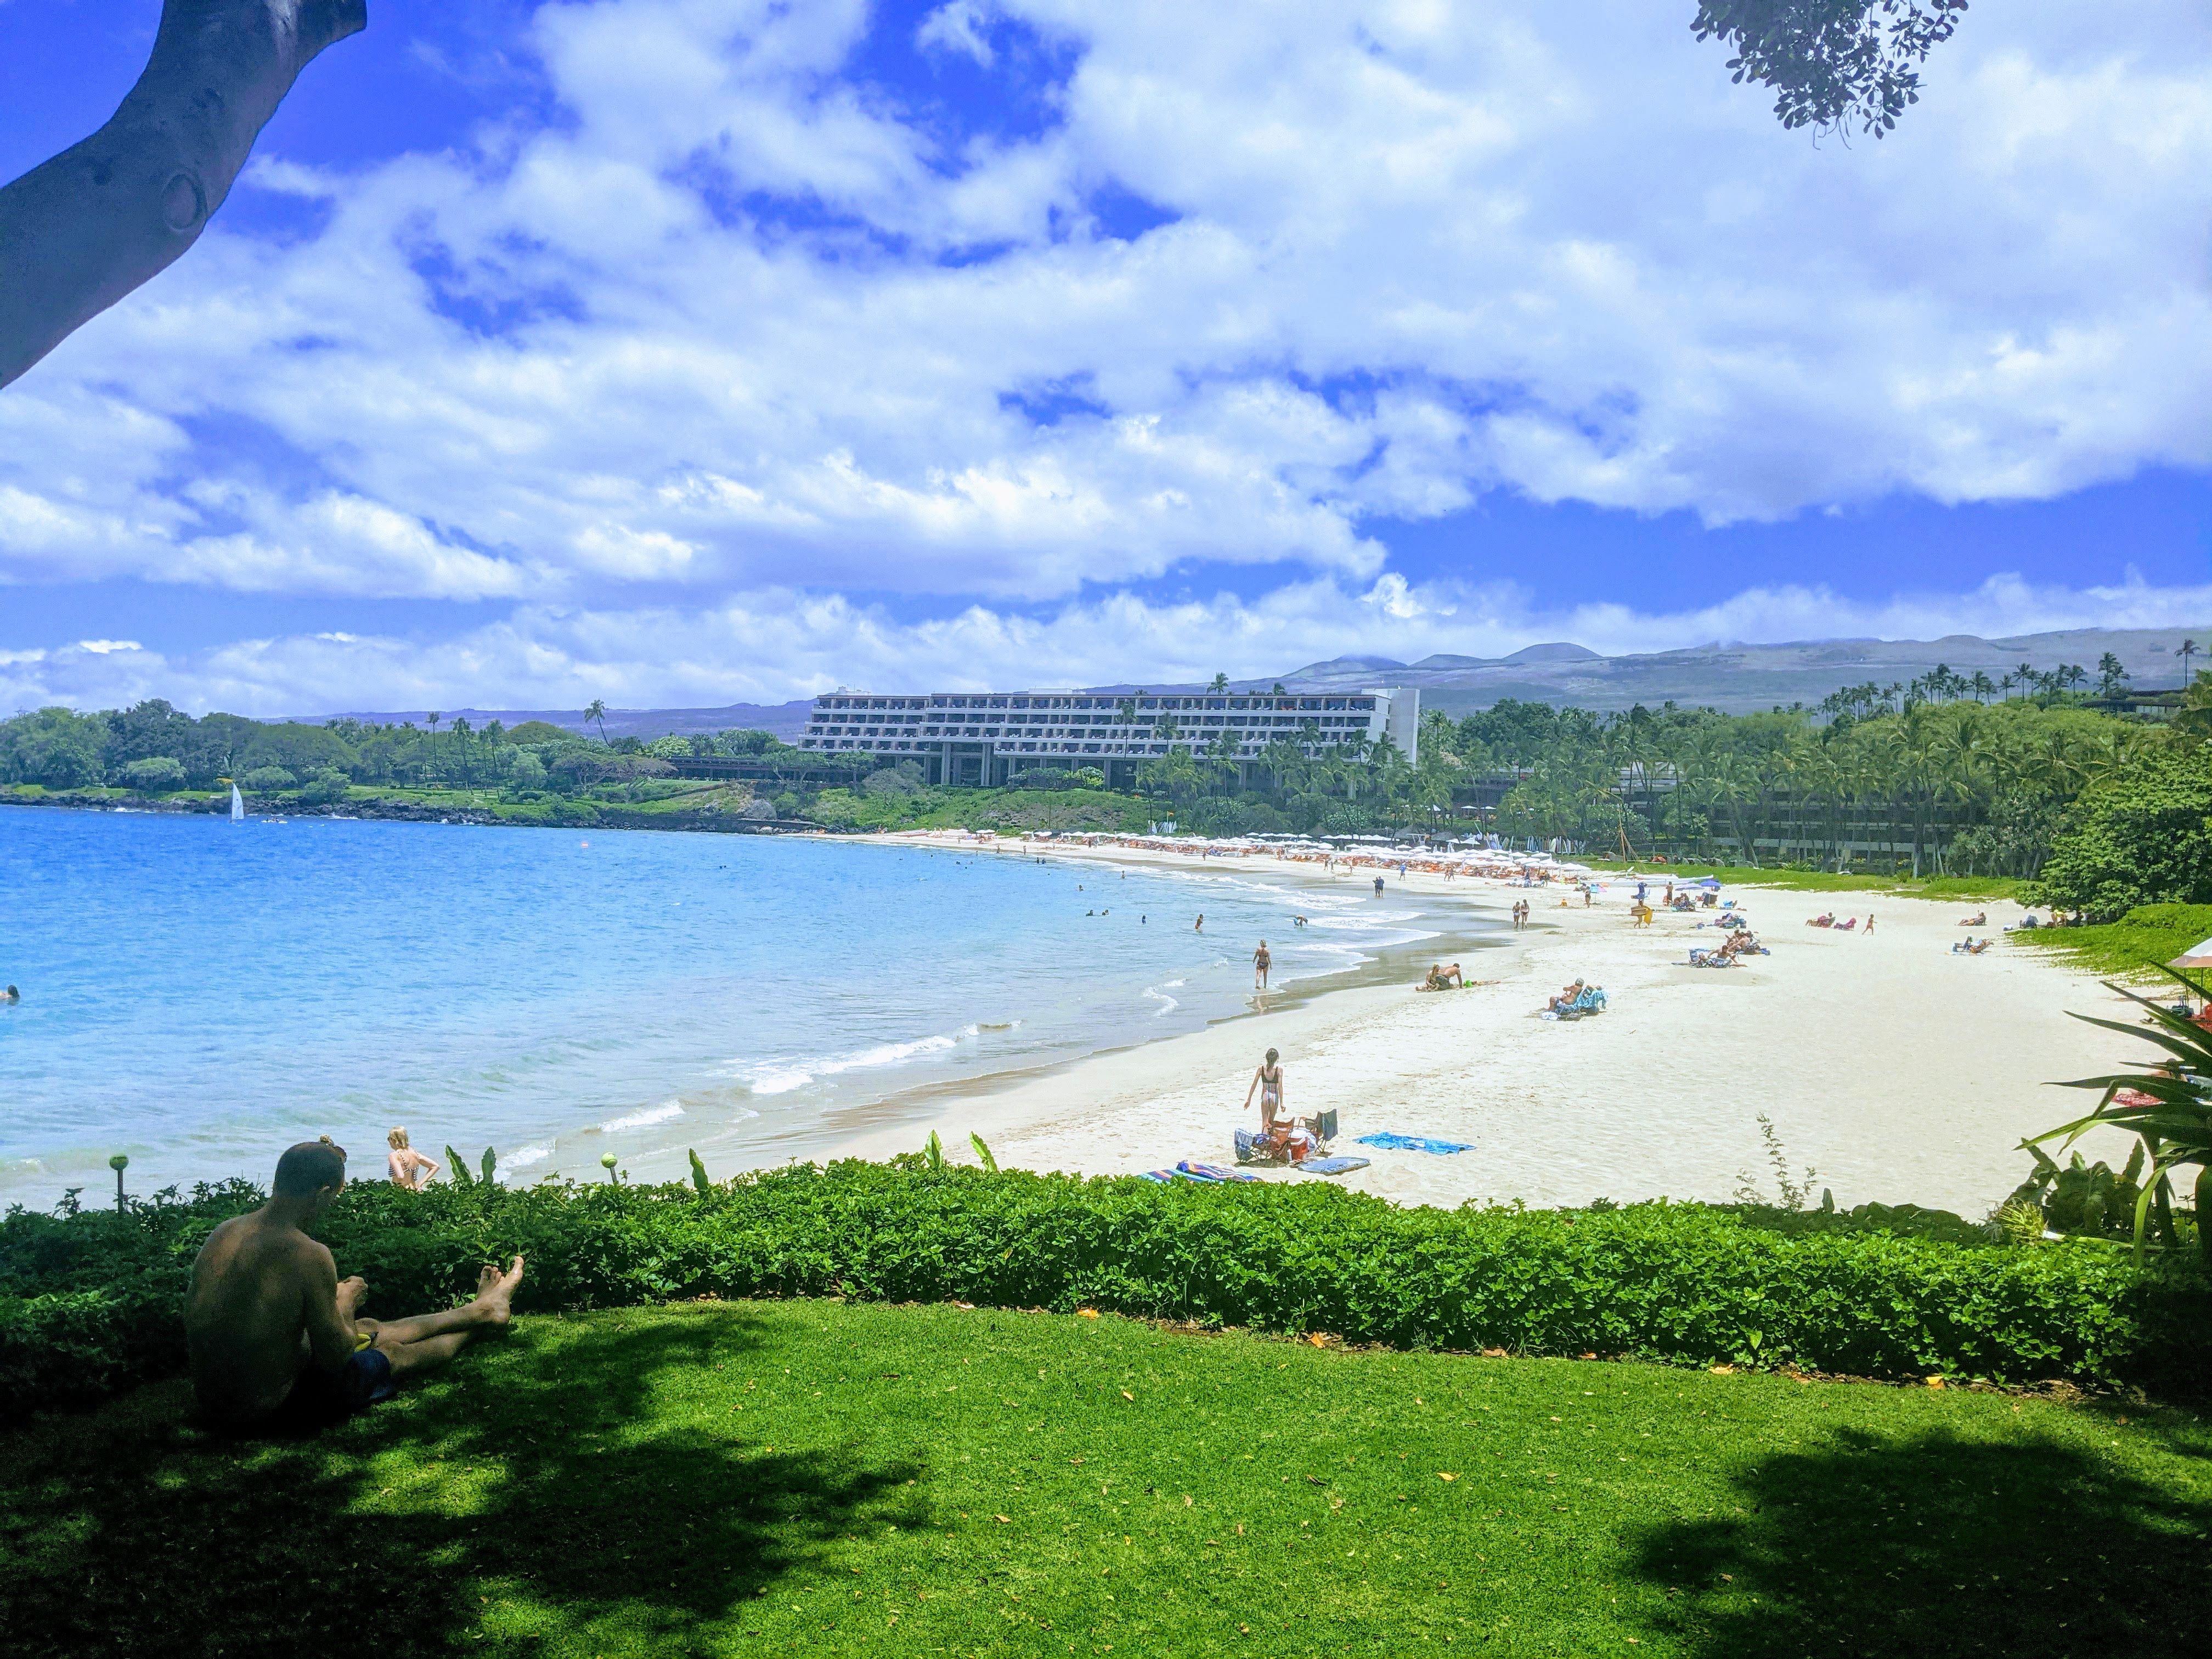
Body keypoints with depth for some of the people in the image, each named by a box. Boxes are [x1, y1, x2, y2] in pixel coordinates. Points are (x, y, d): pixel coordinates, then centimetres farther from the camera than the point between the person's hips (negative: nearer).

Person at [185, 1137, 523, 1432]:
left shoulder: (225, 1231, -4)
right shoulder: (308, 1256, -28)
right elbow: (336, 1359, -19)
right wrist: (345, 1303, -1)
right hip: (269, 1410, -7)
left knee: (370, 1328, 25)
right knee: (395, 1353, 19)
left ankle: (477, 1310, 46)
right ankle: (482, 1316, 45)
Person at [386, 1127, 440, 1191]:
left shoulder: (393, 1156, -8)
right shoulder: (414, 1152, 11)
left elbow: (400, 1177, -24)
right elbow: (436, 1166, 13)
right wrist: (420, 1183, 11)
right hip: (415, 1192, 6)